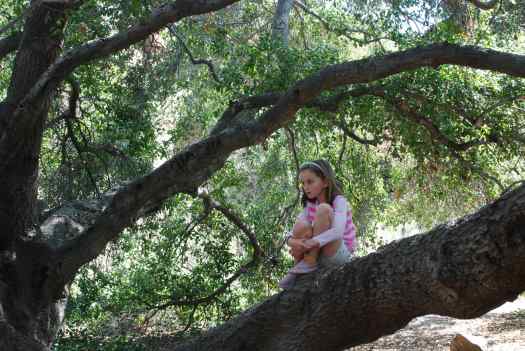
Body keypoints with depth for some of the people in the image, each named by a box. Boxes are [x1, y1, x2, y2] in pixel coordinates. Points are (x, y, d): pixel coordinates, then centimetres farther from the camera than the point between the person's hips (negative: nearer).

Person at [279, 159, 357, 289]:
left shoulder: (339, 201, -11)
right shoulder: (309, 205, 6)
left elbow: (338, 232, -29)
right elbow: (293, 232, -5)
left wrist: (311, 243, -40)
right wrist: (292, 241, -30)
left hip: (340, 254, -5)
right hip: (317, 254, 5)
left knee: (324, 209, -24)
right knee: (301, 226, -23)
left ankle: (308, 263, -23)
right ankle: (298, 276, -13)